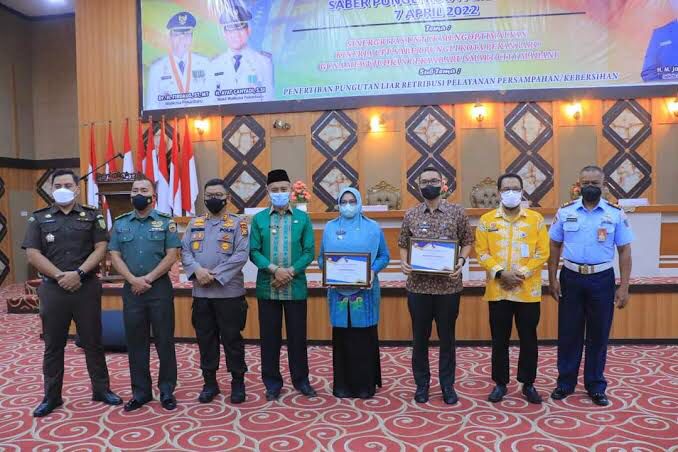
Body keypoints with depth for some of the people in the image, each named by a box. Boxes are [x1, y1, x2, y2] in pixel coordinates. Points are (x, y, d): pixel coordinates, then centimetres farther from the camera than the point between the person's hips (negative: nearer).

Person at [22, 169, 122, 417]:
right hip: (53, 288, 1)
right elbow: (32, 254, -2)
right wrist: (60, 276, -12)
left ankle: (101, 389, 19)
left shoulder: (92, 216, 5)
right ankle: (51, 397, 21)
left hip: (87, 287, -1)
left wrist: (79, 273, -15)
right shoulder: (39, 218, 6)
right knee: (53, 345, 9)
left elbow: (101, 248, -3)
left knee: (93, 342, 7)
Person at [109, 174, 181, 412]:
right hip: (131, 289, 3)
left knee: (164, 340, 3)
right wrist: (134, 280, -11)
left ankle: (167, 391, 14)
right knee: (135, 342, 8)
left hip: (160, 288, -2)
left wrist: (147, 279, -12)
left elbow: (171, 256, -6)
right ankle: (140, 392, 20)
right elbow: (115, 256, 3)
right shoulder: (120, 223, 9)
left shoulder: (165, 222, 1)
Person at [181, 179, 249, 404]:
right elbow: (185, 251, 5)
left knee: (232, 338, 3)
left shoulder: (237, 224, -1)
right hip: (200, 293, 4)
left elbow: (242, 255, -11)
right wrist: (197, 270, -15)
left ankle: (238, 382, 17)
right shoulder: (194, 224, 12)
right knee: (205, 338, 11)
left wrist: (216, 275, -17)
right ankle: (210, 382, 24)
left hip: (229, 292, -4)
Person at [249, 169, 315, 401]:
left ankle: (301, 380, 23)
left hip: (296, 287, 0)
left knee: (297, 335, 8)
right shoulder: (258, 219, 4)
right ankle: (272, 383, 21)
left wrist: (290, 271, -14)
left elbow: (309, 251, 0)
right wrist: (274, 269, -16)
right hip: (267, 287, 0)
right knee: (269, 336, 7)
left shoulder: (302, 218, 4)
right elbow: (253, 251, -1)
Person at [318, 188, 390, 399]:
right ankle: (343, 384, 17)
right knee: (342, 338, 5)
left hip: (365, 291, -1)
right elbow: (321, 257, 10)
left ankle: (365, 384, 16)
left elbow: (384, 256, 4)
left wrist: (373, 270, -14)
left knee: (365, 338, 3)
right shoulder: (330, 228, 8)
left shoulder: (373, 227, 3)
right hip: (339, 291, 1)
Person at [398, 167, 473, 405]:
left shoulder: (457, 211, 0)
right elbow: (403, 245, 11)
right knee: (420, 337, 10)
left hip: (448, 285, -1)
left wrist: (461, 261, -13)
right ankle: (422, 384, 25)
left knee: (447, 336, 10)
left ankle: (448, 385, 24)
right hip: (418, 285, 1)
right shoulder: (410, 215, 4)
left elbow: (467, 242, 5)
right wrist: (404, 262, -9)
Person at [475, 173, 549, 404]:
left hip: (528, 291, 0)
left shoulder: (536, 219, 2)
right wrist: (500, 272, -16)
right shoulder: (487, 220, 3)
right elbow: (482, 252, -2)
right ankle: (500, 383, 23)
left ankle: (528, 384, 24)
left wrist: (522, 273, -13)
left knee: (528, 339, 9)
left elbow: (542, 253, -2)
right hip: (498, 291, 0)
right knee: (499, 340, 9)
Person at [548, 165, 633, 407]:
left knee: (598, 334, 9)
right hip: (571, 277, 0)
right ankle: (565, 382, 22)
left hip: (602, 279, 0)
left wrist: (624, 287, -5)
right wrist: (552, 279, -1)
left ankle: (596, 386, 23)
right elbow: (555, 246, 5)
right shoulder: (565, 212, 0)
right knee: (568, 332, 8)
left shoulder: (616, 213, -1)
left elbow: (624, 251, 0)